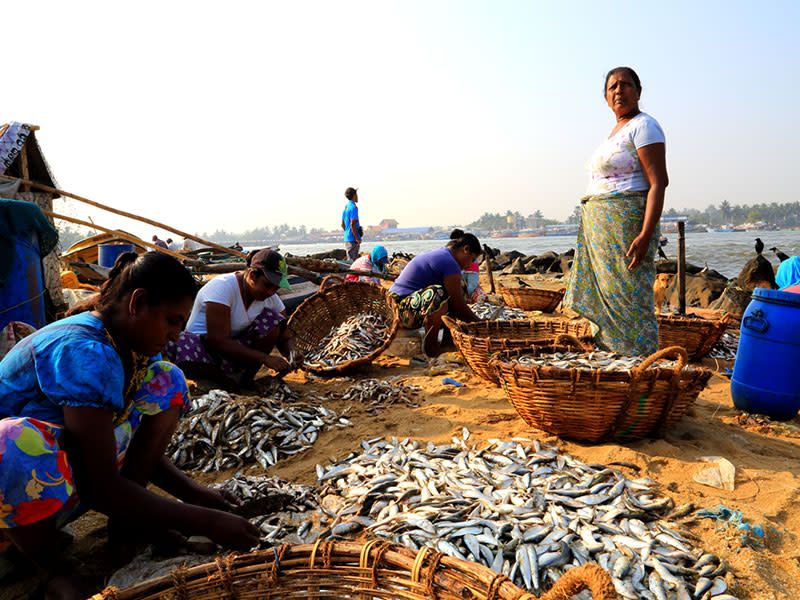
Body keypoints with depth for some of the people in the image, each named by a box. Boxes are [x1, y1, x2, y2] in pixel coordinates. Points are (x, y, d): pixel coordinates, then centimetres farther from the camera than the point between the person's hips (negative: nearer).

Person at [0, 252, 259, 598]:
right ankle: (52, 568, -11)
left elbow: (143, 446, 5)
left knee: (165, 382, -2)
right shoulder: (85, 352, -31)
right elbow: (102, 488, -31)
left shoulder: (136, 346, -4)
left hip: (66, 482, 8)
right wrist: (206, 522, -26)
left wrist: (194, 494, -8)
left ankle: (127, 518, -1)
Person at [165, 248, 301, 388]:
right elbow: (219, 341, -30)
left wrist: (292, 353, -26)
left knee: (273, 320, -19)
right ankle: (228, 379, -12)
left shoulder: (271, 297, -6)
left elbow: (285, 338, 0)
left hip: (238, 347, 5)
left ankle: (244, 376, -12)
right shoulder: (221, 287, -25)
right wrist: (265, 358, -33)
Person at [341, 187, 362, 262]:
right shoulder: (353, 207, -14)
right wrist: (357, 238, -18)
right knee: (353, 261, -7)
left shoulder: (345, 207, 14)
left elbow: (343, 224, 19)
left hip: (347, 238, 9)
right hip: (353, 239, -9)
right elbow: (352, 224, -20)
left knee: (350, 260, 15)